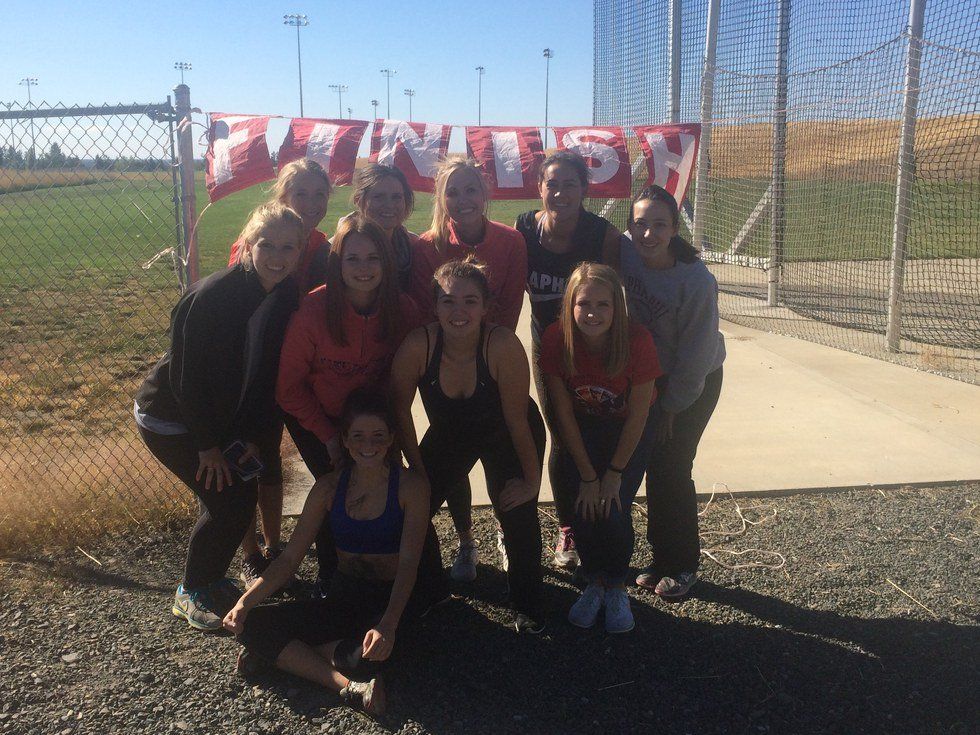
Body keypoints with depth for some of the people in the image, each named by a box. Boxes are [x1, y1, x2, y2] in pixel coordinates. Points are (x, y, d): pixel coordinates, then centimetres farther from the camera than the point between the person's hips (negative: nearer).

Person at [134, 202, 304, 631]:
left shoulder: (286, 298, -8)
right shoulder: (210, 297, -27)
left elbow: (272, 374, -2)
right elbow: (186, 375, -22)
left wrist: (255, 437, -7)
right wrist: (208, 445, -16)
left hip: (216, 416, 7)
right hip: (169, 416, -6)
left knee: (243, 495, 5)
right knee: (227, 501, -10)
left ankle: (212, 580, 29)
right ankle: (190, 594, 13)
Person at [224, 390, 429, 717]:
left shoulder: (411, 487, -10)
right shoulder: (329, 487, 1)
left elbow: (408, 563, -18)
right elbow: (289, 558, 0)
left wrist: (388, 624, -35)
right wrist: (245, 602, -16)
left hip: (391, 600, -4)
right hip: (342, 597, 4)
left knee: (368, 656, -38)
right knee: (252, 627, -18)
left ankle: (281, 650, -12)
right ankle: (347, 684, -23)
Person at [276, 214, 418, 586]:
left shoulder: (403, 310, -18)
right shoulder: (312, 310, -26)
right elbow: (289, 386, -15)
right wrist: (329, 436, -12)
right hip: (317, 421, -2)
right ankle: (330, 578, 18)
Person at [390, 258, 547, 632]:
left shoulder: (503, 345, -35)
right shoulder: (418, 345, -30)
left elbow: (516, 421, -25)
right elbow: (400, 409, -15)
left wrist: (532, 480, -15)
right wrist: (417, 469, -8)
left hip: (504, 435, -2)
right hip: (449, 434, 3)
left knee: (517, 514, -13)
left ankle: (527, 605, 16)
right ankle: (428, 592, 26)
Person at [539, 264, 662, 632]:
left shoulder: (637, 341, -29)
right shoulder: (556, 339, -24)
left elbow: (638, 416, -18)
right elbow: (564, 414, -15)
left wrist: (615, 473, -13)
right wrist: (587, 475, -14)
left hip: (629, 431, -1)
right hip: (582, 429, 2)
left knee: (613, 510, -15)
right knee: (582, 505, -13)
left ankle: (617, 588, 13)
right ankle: (594, 583, 15)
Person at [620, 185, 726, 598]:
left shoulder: (697, 281, -29)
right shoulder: (623, 250, -18)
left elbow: (694, 355, -21)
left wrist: (671, 408, -13)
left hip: (695, 384, -4)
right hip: (647, 376, 5)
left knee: (671, 468, -2)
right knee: (654, 467, 10)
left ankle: (683, 565, 17)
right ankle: (662, 557, 27)